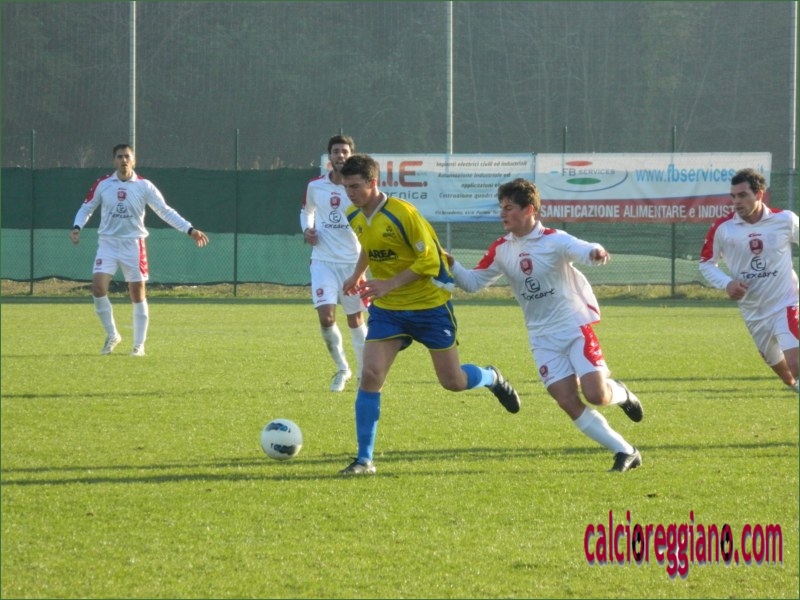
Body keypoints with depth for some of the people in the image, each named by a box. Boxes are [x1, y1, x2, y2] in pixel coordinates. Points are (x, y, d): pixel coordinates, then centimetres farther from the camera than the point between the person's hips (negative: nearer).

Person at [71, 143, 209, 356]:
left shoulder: (144, 186, -2)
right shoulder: (102, 185, 2)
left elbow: (165, 211, 1)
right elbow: (86, 208, 11)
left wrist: (190, 230, -6)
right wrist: (77, 227, -8)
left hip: (133, 245, -1)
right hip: (107, 243, 1)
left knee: (138, 293, 0)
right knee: (98, 286, -14)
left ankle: (139, 344, 10)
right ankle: (112, 335, 5)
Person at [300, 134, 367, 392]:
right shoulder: (315, 186, 2)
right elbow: (306, 210, 22)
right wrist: (307, 229, 2)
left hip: (352, 261, -1)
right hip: (323, 261, 1)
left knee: (355, 319, 7)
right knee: (325, 315, -13)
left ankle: (364, 374, 23)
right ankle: (342, 369, 8)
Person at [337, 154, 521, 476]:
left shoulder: (402, 214, -23)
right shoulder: (354, 217, -1)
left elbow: (429, 260, -20)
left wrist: (390, 284, -26)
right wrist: (358, 275, 13)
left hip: (429, 304, -5)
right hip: (386, 309, 5)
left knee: (453, 381, 4)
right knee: (370, 376, -12)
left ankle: (492, 379, 41)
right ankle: (364, 460, -6)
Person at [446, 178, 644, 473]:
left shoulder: (554, 240, -12)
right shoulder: (501, 250, 4)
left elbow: (583, 250, -28)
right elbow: (472, 282, 10)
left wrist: (596, 252, -53)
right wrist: (451, 264, -9)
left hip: (574, 328, -4)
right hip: (543, 339, 4)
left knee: (596, 395, -17)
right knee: (569, 403, -8)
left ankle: (620, 393, 22)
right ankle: (626, 453, 1)